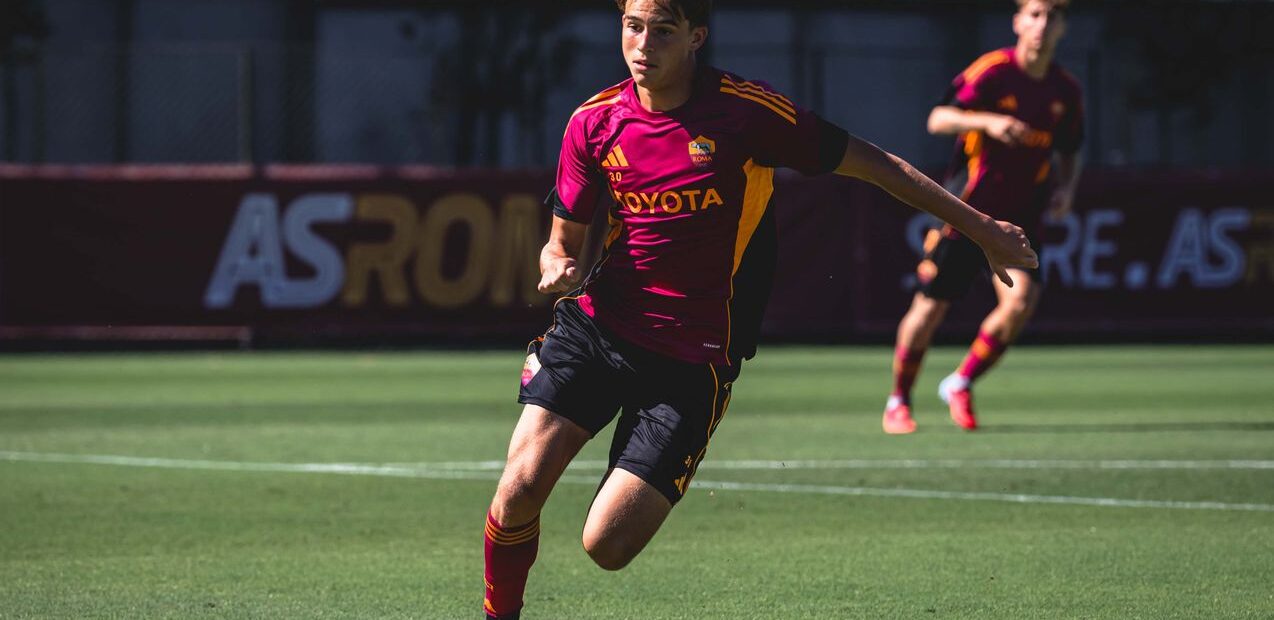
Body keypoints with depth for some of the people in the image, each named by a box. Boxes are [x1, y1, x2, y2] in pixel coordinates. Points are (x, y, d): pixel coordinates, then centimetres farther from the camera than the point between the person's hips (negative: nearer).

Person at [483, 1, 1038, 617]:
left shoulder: (746, 111, -9)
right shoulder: (595, 122, 2)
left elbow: (869, 163, 0)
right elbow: (562, 241, 11)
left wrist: (980, 227, 4)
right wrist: (558, 270, -15)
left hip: (690, 359, -3)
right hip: (596, 327, 3)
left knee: (606, 545, -12)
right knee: (519, 490, -16)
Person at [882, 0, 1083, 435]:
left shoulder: (1065, 90, 3)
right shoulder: (993, 71, -12)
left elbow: (1069, 152, 18)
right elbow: (938, 120, -17)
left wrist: (1065, 188, -1)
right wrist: (986, 121, -33)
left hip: (1018, 216, 3)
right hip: (967, 208, -3)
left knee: (1021, 299, -19)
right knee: (930, 308, -1)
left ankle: (961, 384, 2)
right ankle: (898, 401, 21)